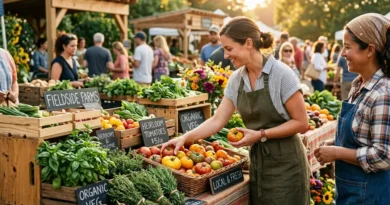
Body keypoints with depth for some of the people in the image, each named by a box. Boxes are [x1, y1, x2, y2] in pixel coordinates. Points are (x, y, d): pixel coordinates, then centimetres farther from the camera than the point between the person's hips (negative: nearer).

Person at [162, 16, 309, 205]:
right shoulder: (236, 79, 1)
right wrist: (185, 137, -10)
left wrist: (261, 134, -22)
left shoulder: (281, 74, -17)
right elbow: (217, 120, 1)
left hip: (285, 163, -5)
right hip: (258, 161, 6)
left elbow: (301, 123, -14)